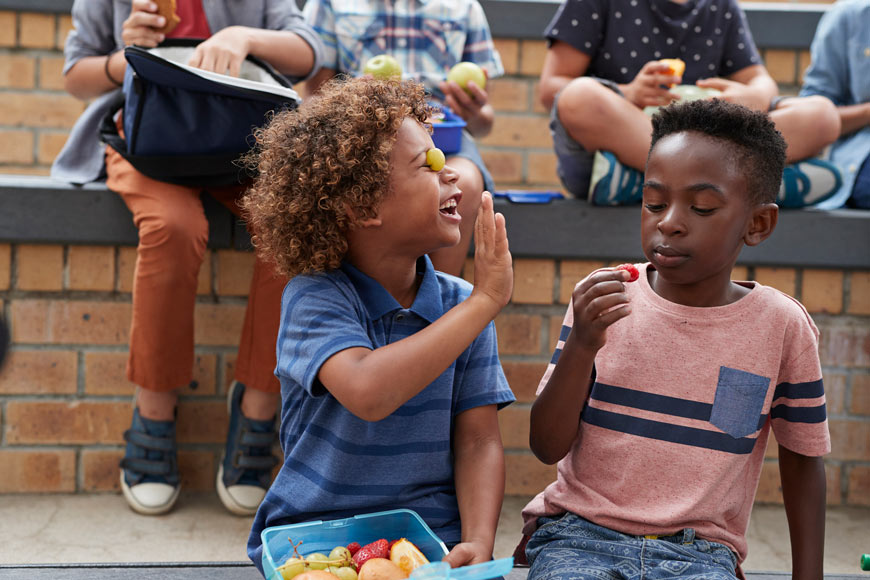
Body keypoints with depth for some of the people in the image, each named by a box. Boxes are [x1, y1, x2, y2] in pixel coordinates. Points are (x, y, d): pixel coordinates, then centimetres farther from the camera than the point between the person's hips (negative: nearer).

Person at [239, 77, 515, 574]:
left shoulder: (460, 304, 3)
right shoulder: (314, 296, -10)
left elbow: (478, 441, 0)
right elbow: (368, 393, -29)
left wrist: (477, 543, -18)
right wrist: (487, 299, -23)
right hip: (314, 545, -3)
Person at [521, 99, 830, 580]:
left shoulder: (781, 325, -2)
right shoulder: (601, 299, -2)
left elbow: (801, 460, 11)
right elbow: (547, 446, -4)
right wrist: (582, 346, -18)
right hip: (579, 535, 0)